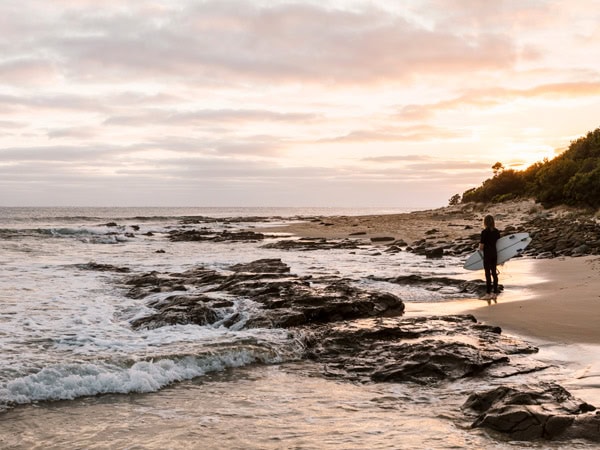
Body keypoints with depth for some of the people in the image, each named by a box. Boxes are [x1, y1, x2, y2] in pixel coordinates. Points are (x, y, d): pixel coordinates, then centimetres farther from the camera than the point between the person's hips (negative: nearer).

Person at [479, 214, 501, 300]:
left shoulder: (484, 232, -14)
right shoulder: (496, 231, 4)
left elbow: (481, 246, -13)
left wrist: (480, 249, 8)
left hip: (487, 255, -6)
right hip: (495, 254, 6)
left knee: (488, 274, -1)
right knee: (494, 273, 11)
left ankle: (488, 294, 2)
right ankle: (495, 293, 15)